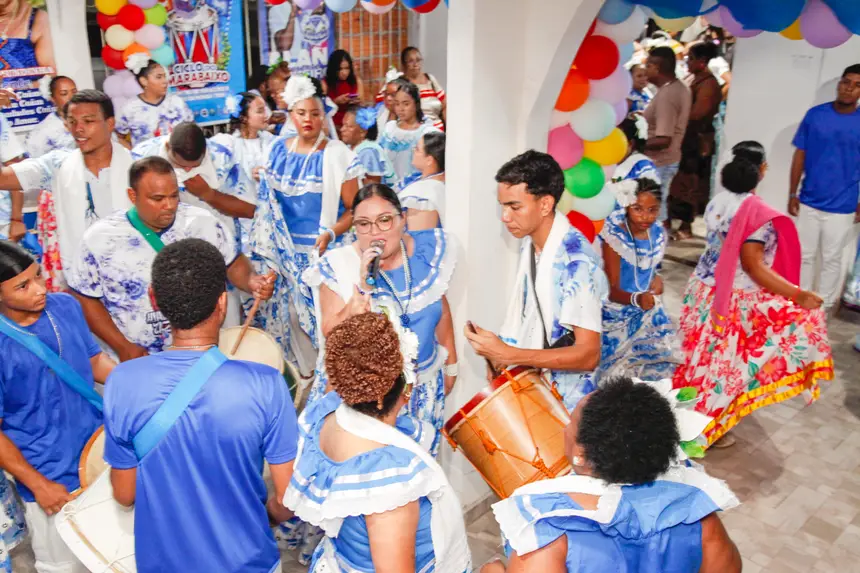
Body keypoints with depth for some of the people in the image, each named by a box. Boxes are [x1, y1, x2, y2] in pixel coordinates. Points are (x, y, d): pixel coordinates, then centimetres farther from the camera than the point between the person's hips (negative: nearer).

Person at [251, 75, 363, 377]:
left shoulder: (338, 155, -6)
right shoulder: (278, 149, 8)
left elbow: (353, 209, -7)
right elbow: (267, 201, 17)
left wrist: (330, 234, -23)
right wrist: (266, 244, 8)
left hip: (323, 250, -4)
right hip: (284, 250, 4)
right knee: (286, 309, 6)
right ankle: (304, 372, 24)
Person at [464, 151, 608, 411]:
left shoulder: (577, 261, -24)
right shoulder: (529, 244, 1)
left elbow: (588, 355, -25)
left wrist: (508, 355, -29)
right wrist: (500, 355, 1)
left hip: (562, 401, -7)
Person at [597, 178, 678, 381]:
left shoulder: (658, 233, -2)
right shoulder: (614, 236, -20)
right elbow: (612, 291, -24)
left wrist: (656, 279, 0)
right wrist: (636, 299, -42)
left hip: (648, 315, 5)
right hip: (618, 317, -5)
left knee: (657, 368, 0)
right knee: (618, 376, -4)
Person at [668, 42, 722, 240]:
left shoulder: (709, 83, -15)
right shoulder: (691, 78, 12)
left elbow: (696, 113, -23)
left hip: (697, 140, -9)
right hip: (682, 137, 9)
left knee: (689, 182, -2)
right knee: (675, 179, 14)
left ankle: (686, 226, 6)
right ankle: (669, 219, 25)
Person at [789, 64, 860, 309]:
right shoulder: (815, 114, -3)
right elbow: (800, 155, 1)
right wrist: (792, 194, 0)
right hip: (808, 202, 1)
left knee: (831, 260, 11)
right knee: (805, 255, 13)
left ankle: (824, 307, 24)